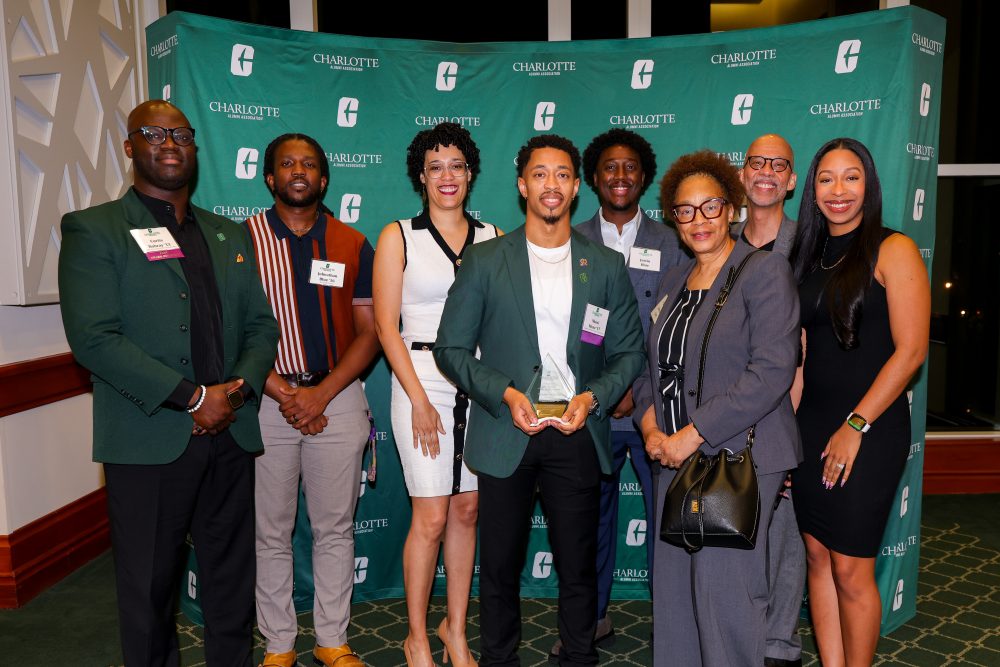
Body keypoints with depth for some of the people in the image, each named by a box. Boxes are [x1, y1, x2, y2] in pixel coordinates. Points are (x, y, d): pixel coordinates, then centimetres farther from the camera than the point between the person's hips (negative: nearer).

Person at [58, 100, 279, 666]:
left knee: (233, 581, 14)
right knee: (149, 588, 11)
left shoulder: (231, 236, 15)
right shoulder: (93, 231, 0)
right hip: (149, 443, -4)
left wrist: (240, 388, -8)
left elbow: (261, 325, 12)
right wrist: (192, 398, -16)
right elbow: (94, 339, -12)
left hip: (231, 436, 4)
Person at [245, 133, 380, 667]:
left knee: (335, 528, 9)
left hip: (337, 396, 1)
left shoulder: (353, 245, 6)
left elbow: (369, 331, 2)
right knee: (271, 531, 8)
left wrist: (321, 393, -10)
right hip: (265, 398, -1)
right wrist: (281, 393, -11)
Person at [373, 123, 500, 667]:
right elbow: (386, 324, -3)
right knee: (431, 518, 0)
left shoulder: (492, 238, 9)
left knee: (467, 511, 10)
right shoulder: (398, 237, 2)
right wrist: (418, 399, -9)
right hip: (423, 381, -3)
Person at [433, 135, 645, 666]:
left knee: (578, 567, 12)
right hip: (505, 434, -1)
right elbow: (451, 348, 0)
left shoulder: (606, 266, 7)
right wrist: (505, 394, -13)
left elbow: (628, 352, 8)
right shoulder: (484, 260, 1)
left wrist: (592, 398, -10)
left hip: (577, 435, 1)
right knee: (499, 567, 11)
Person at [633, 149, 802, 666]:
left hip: (738, 455, -6)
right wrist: (651, 426, -1)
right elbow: (653, 364, 18)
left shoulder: (765, 270, -6)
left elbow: (772, 371, -16)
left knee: (723, 592, -2)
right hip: (674, 455, 6)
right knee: (673, 585, 10)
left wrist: (692, 435, -17)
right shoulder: (674, 281, 15)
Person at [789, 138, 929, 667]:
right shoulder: (808, 256, 11)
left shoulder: (892, 250, -5)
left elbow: (910, 350, -12)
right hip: (809, 427, 6)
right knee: (817, 559, 11)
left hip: (870, 430, -5)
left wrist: (856, 426, -14)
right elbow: (800, 353, 11)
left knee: (851, 571, 2)